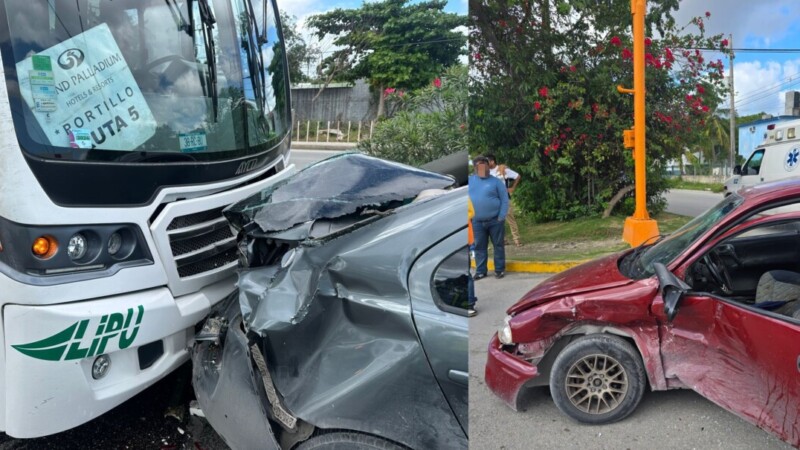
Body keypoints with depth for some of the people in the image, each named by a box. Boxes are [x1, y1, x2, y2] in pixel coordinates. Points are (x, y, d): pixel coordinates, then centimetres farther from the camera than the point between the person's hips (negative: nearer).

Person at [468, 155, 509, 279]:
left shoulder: (496, 181, -2)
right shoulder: (470, 180, 7)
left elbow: (504, 200, -3)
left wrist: (501, 217, -11)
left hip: (495, 220, -2)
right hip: (477, 222, 3)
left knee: (498, 245, 6)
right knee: (479, 247, 9)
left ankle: (499, 269, 17)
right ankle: (480, 270, 18)